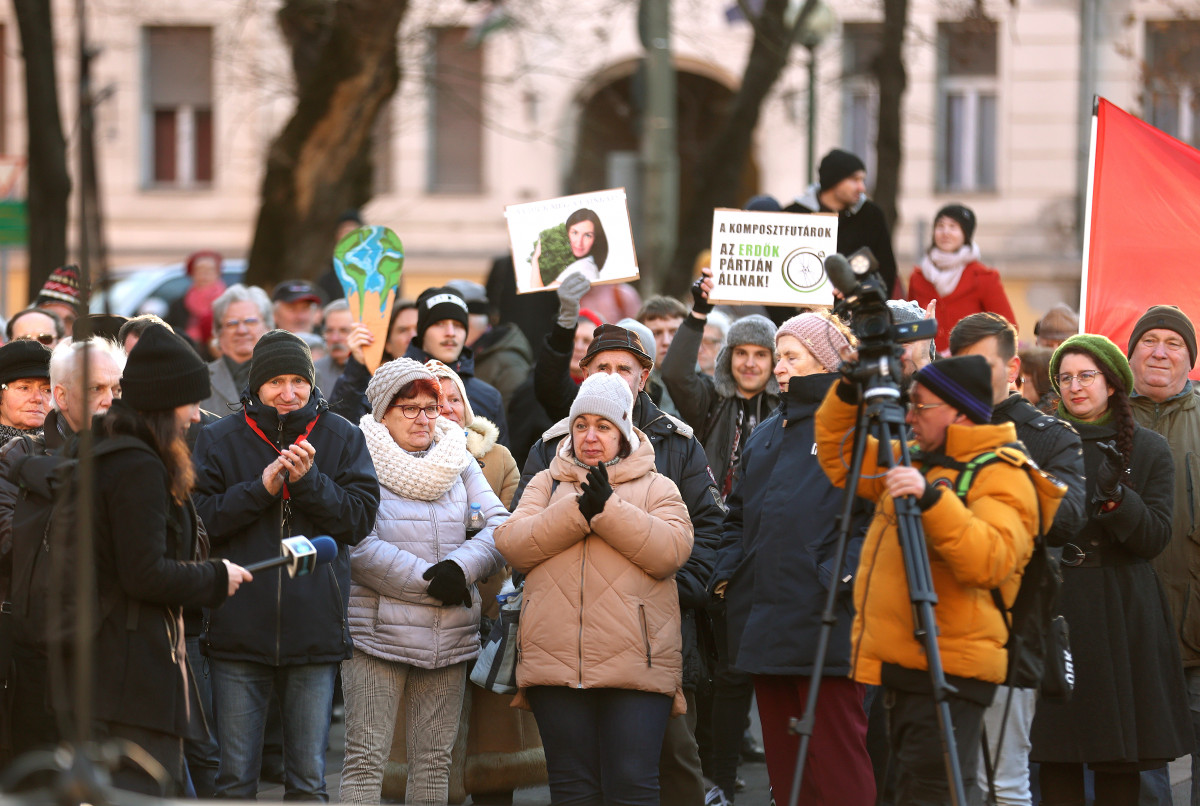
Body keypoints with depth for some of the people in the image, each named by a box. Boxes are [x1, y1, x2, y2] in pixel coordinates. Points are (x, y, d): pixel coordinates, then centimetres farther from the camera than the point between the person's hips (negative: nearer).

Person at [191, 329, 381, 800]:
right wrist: (260, 489, -15)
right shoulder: (219, 440, 3)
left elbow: (360, 518, -2)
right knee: (235, 778, 3)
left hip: (314, 632, 1)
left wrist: (309, 482, -14)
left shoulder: (342, 439, 5)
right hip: (239, 631, -1)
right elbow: (200, 518, -6)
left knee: (308, 778, 6)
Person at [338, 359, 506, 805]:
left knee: (434, 760, 7)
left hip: (449, 636, 5)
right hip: (378, 630, -5)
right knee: (365, 756, -8)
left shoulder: (457, 460, 13)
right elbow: (359, 546, -14)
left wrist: (460, 567, -14)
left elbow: (500, 528, 6)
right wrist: (431, 581, -15)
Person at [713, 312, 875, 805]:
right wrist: (727, 572, 11)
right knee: (782, 758, 10)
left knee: (834, 762, -8)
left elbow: (878, 515, -13)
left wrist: (842, 574, -21)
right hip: (764, 624, 8)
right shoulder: (766, 434, 21)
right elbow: (737, 517, 26)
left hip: (824, 620, -8)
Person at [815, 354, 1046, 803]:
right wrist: (848, 394, 9)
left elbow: (990, 561, -25)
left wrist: (933, 499, -35)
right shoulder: (912, 461, 18)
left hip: (948, 677, -9)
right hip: (901, 667, 9)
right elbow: (839, 456, 25)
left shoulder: (1002, 477, -9)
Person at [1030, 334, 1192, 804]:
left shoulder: (1148, 449, 7)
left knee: (1121, 762, -1)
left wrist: (1117, 499, -20)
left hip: (1122, 613, 0)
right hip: (1055, 606, 0)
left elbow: (1156, 537, -3)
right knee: (1056, 755, -4)